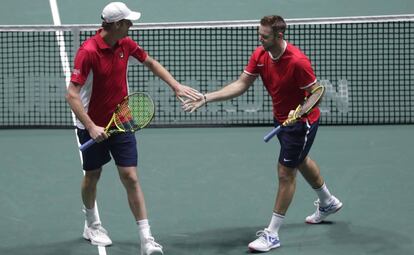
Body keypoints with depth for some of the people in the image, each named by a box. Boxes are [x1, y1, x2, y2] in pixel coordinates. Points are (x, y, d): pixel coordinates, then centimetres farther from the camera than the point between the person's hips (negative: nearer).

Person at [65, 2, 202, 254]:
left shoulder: (126, 44, -4)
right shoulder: (88, 51, -23)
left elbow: (151, 62, 15)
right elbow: (72, 94, -25)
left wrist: (176, 86, 8)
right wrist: (91, 127, -32)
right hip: (93, 125, -3)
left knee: (131, 177, -4)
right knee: (93, 175, 15)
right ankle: (92, 225, 41)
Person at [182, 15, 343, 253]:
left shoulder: (297, 61, -32)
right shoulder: (260, 55, -11)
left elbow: (316, 92, -23)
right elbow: (241, 84, -9)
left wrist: (300, 111, -40)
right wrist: (206, 98, -17)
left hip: (301, 121, -9)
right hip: (282, 118, 9)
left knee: (286, 173, -5)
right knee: (302, 161, 28)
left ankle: (272, 234, 3)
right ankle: (328, 202, 54)